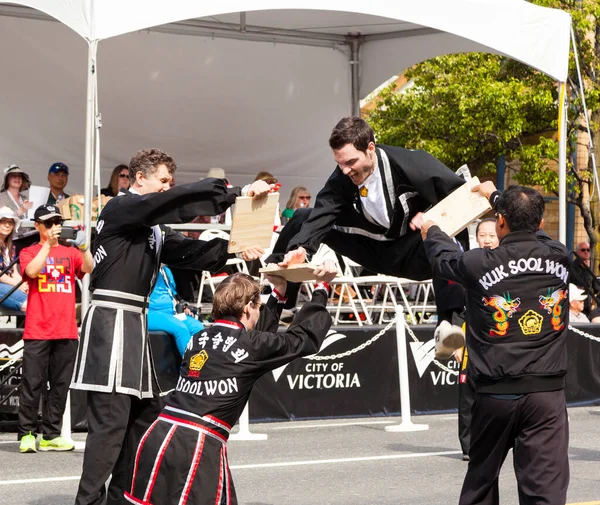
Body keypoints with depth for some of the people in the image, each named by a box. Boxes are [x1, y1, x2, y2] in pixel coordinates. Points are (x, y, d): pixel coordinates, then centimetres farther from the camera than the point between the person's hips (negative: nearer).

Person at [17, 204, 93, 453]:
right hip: (37, 330, -3)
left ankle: (51, 435, 9)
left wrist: (83, 245, -20)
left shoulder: (70, 253, 14)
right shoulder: (29, 252, 8)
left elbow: (89, 269, -5)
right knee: (32, 384, -5)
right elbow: (32, 271, -13)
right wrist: (48, 244, -17)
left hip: (66, 330, 3)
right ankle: (27, 434, -1)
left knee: (60, 385, 4)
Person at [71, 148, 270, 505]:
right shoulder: (121, 208, -8)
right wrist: (239, 193, -21)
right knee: (111, 419, -14)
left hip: (134, 322, 10)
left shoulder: (153, 228, 21)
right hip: (111, 319, -10)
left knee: (145, 412, 15)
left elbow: (188, 251, 12)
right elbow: (181, 201, -19)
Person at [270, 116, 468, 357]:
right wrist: (300, 247, -42)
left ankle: (446, 327, -52)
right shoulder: (341, 180, -9)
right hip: (371, 249, 5)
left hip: (410, 251, -5)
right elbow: (320, 216, -24)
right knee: (303, 217, -5)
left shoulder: (411, 164, -22)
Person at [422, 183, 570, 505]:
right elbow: (533, 231, 22)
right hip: (546, 394, 0)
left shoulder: (480, 264, -8)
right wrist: (495, 196, 40)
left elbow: (443, 257, 14)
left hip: (496, 394, 0)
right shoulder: (559, 257, 0)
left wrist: (431, 231, 38)